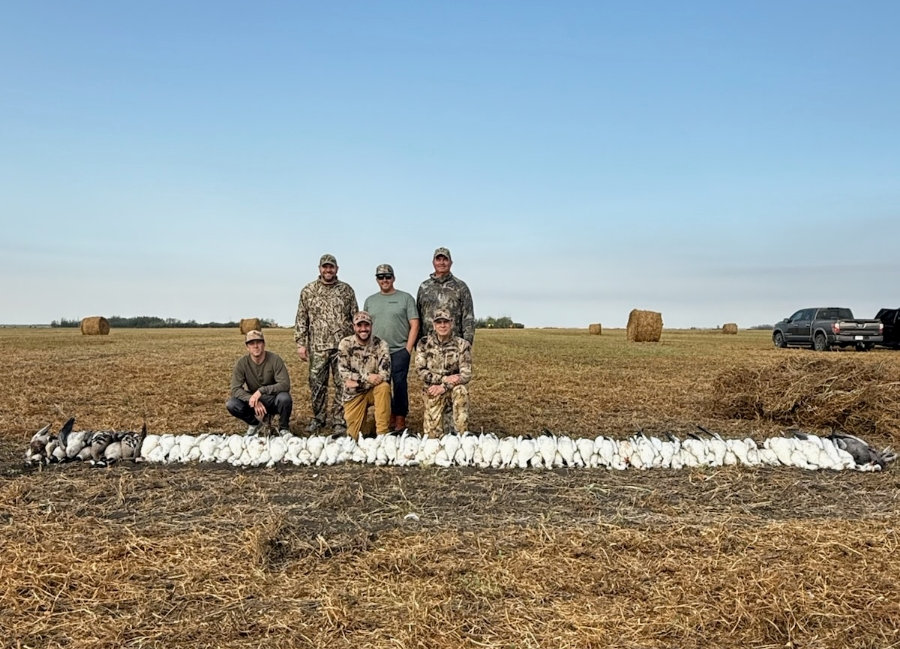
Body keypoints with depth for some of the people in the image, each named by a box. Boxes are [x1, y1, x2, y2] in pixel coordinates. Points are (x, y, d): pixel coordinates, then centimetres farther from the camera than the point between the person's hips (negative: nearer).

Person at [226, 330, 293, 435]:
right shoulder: (242, 363, -11)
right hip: (253, 401, 2)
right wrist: (253, 400, -32)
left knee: (284, 397, -35)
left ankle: (284, 428, -4)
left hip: (273, 401, -2)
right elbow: (235, 389, -16)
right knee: (231, 404, -24)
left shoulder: (275, 360, -17)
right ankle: (254, 423, 7)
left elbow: (285, 385, -24)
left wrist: (261, 390, -34)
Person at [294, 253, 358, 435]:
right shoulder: (308, 291, 6)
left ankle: (339, 421, 10)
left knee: (342, 385, 1)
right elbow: (301, 320, 6)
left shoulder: (346, 290, 8)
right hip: (318, 347, 0)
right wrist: (300, 344, -1)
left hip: (343, 346, 0)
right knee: (317, 385, 6)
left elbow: (355, 317, 9)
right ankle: (318, 419, 21)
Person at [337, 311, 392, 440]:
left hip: (374, 390, 0)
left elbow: (385, 375, -17)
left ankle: (382, 433, -25)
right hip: (354, 394, 0)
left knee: (384, 386, -34)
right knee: (355, 435, -8)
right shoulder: (345, 344, -6)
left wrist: (357, 380, -21)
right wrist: (367, 377, -25)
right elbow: (343, 373, -13)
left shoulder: (380, 344, -8)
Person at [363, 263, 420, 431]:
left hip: (399, 351, -3)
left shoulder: (405, 298, 3)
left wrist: (408, 348, -8)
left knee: (400, 385, -3)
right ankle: (388, 416, 18)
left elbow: (414, 325, -1)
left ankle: (400, 418, 6)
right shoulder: (370, 301, 14)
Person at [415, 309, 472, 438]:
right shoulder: (424, 343, -4)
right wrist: (444, 379, -20)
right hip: (433, 389, 0)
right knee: (432, 434, -18)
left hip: (454, 387, 1)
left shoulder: (462, 344, -6)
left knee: (461, 390, -37)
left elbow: (466, 374, -11)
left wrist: (443, 387, -23)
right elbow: (421, 371, -8)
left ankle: (462, 434, -26)